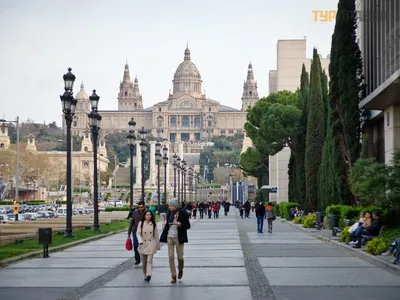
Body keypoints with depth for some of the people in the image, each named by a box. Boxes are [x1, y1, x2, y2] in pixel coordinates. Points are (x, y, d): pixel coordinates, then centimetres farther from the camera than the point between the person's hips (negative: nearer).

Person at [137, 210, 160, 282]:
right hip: (143, 244, 1)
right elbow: (138, 233, -5)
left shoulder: (154, 224, 3)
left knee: (149, 260, -14)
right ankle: (145, 275, 24)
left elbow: (156, 235, 9)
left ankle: (148, 275, -22)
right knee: (144, 261, 8)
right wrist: (140, 241, -23)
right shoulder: (141, 223, 1)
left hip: (151, 244, -1)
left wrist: (157, 245, 13)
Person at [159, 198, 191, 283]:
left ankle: (180, 270, 33)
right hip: (169, 237, 4)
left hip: (178, 238, -4)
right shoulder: (170, 213, 6)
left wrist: (180, 225, -23)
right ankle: (173, 276, 3)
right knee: (171, 257, -1)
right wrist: (163, 237, 15)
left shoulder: (183, 213, -8)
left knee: (180, 257, 3)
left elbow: (188, 226, -4)